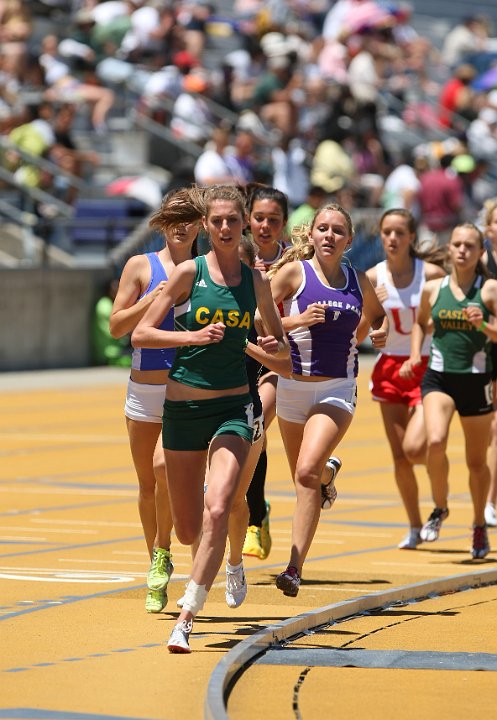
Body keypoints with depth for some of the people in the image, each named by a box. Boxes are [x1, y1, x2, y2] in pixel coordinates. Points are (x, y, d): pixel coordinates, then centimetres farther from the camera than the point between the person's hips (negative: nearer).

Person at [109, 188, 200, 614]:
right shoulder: (141, 267, 4)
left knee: (164, 464, -24)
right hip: (144, 389, 1)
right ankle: (157, 575, 22)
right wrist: (153, 298, -13)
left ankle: (162, 552, -5)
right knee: (148, 484, 7)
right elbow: (117, 326, 0)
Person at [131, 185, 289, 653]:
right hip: (183, 406, 0)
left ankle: (186, 619, -19)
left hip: (233, 407, 0)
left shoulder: (255, 280, 5)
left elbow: (283, 347, 17)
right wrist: (194, 336, -18)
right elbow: (139, 334, -5)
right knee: (187, 530, 8)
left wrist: (274, 347, -7)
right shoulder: (190, 272, -3)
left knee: (217, 513, -21)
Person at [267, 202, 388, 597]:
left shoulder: (358, 281, 6)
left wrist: (381, 331, 5)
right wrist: (298, 320, -21)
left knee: (307, 472, -20)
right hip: (293, 386, 1)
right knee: (305, 479, 14)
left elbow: (376, 314, 27)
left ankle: (295, 568, -21)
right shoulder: (294, 272, -4)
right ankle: (327, 474, 53)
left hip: (338, 390, -1)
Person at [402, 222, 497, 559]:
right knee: (435, 442, -24)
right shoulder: (433, 289, 5)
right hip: (439, 377, 1)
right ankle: (440, 507, 1)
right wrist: (415, 354, 8)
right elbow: (421, 323, 23)